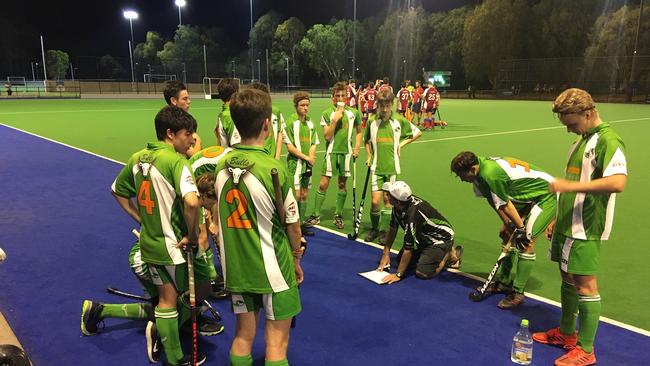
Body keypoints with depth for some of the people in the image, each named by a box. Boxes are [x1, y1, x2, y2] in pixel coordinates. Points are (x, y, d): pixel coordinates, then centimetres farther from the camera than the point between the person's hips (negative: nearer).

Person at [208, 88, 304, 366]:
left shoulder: (221, 166, -3)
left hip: (235, 269, 5)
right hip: (273, 270, -5)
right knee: (276, 344, 10)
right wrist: (296, 260, 6)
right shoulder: (274, 169, -19)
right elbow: (292, 225, -10)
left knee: (243, 337, 19)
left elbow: (217, 216, 6)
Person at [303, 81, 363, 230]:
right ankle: (316, 215, 6)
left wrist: (357, 147, 7)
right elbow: (327, 136, -7)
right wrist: (335, 119, -14)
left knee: (342, 184, 9)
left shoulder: (354, 113, 6)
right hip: (331, 152, -1)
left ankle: (338, 215, 21)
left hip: (346, 152, 2)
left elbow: (358, 131, 19)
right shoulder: (327, 114, 0)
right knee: (323, 184, -3)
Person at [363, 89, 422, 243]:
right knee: (375, 201, -6)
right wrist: (368, 157, 9)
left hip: (392, 166, 0)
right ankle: (375, 229, 17)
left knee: (387, 199, 5)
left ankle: (385, 231, 20)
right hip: (376, 167, 0)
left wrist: (402, 144, 4)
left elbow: (417, 132, 11)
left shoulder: (399, 121, -1)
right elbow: (367, 140, 18)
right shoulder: (372, 122, 1)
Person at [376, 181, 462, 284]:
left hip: (441, 238, -9)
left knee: (422, 273, -22)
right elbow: (392, 229, 2)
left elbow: (409, 248, -31)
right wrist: (385, 254, 0)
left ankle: (450, 254, 3)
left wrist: (398, 274, -24)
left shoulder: (414, 213, -37)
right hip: (424, 237, 9)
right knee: (400, 260, 7)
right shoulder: (397, 207, -13)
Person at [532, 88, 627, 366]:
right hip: (568, 225, 9)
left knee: (585, 285, -1)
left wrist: (569, 185, -27)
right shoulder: (582, 140, 14)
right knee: (567, 278, 17)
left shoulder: (607, 140, -14)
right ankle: (566, 333, 32)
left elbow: (617, 182, -30)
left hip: (586, 229, -9)